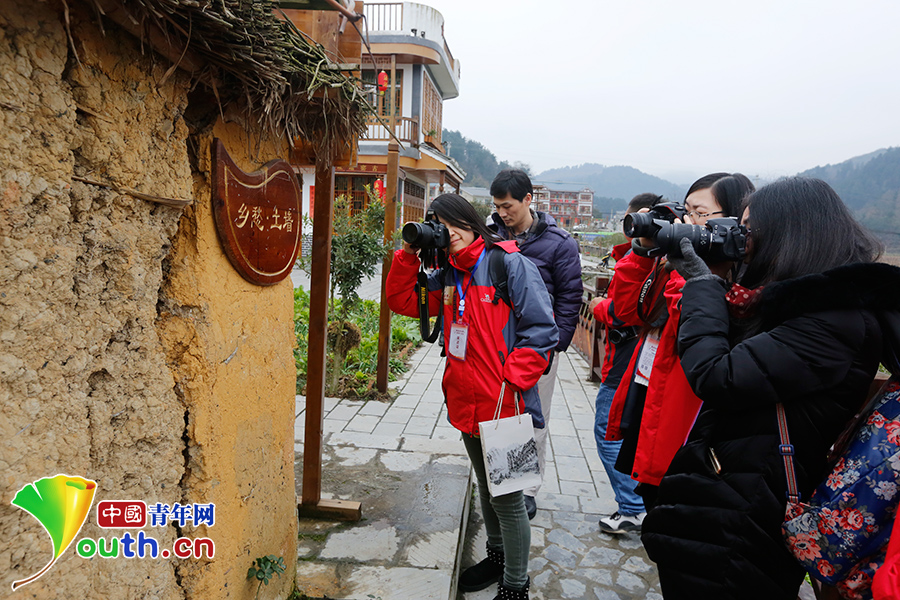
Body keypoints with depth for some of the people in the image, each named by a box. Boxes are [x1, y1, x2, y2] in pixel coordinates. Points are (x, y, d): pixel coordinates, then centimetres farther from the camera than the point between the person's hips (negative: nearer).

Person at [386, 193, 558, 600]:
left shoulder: (511, 265, -13)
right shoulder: (449, 275, 9)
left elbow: (541, 331, -15)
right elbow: (403, 301, 11)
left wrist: (511, 384, -20)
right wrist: (409, 255, -1)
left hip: (505, 408, -7)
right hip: (467, 406, 7)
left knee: (507, 497, 6)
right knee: (485, 486, 24)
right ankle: (497, 555, 47)